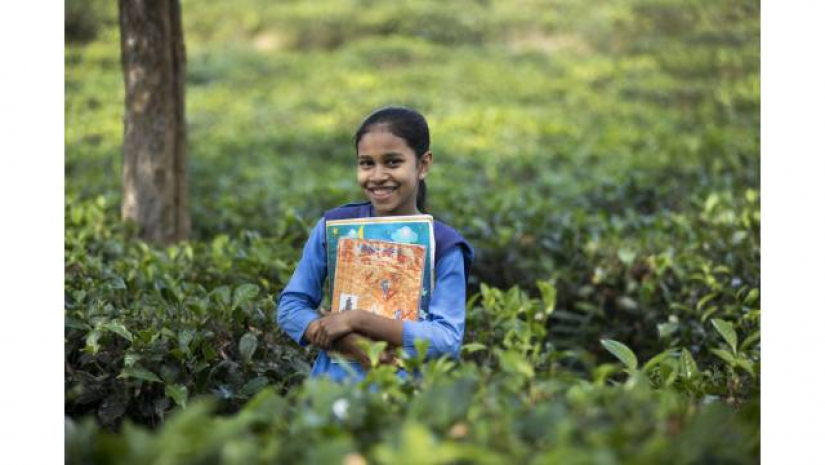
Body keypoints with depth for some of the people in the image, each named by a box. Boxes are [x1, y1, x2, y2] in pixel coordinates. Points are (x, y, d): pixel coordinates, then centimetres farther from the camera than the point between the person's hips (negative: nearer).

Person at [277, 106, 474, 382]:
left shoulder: (444, 245, 0)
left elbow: (448, 341, -8)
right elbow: (290, 306, 3)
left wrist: (358, 319, -14)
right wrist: (355, 346, -13)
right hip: (330, 385, 1)